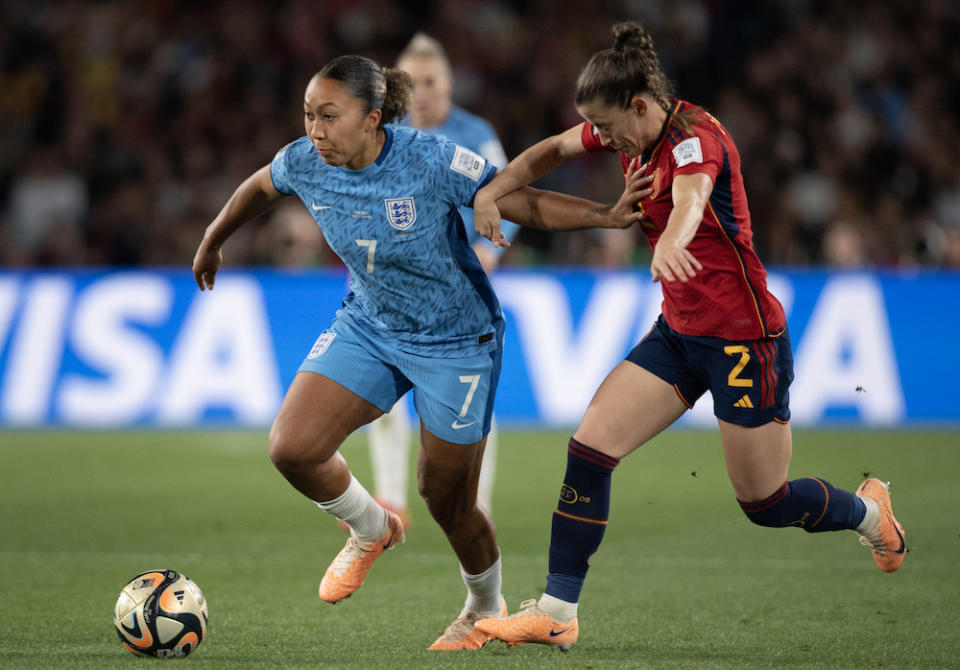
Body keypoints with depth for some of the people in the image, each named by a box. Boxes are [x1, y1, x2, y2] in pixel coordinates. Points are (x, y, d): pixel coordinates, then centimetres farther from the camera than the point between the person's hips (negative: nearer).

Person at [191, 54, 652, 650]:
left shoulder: (431, 161, -27)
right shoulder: (305, 164, -14)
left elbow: (522, 202, -18)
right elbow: (259, 189, 10)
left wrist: (607, 216, -30)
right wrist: (213, 242, 25)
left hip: (457, 340, -4)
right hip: (368, 327, 4)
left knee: (447, 500, 5)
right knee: (291, 448, -14)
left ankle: (487, 608, 37)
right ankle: (373, 530, 19)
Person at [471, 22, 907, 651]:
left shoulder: (695, 138, -23)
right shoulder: (633, 133, 0)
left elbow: (690, 198, -46)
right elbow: (551, 150, 15)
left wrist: (671, 244, -69)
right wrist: (492, 193, -3)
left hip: (743, 337, -8)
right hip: (678, 332, 8)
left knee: (764, 501, 3)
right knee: (590, 445, -8)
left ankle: (870, 511, 34)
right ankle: (558, 612, -5)